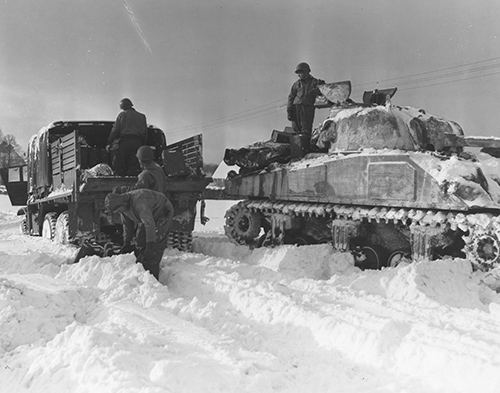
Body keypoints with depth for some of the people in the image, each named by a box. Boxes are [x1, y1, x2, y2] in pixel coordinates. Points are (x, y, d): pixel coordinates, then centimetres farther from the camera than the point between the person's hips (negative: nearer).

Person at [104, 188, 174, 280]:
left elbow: (149, 224, -44)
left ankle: (152, 278, -15)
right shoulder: (123, 205, -11)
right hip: (147, 217, 9)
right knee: (140, 243, 7)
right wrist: (127, 242, 7)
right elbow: (127, 223, 6)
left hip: (162, 213, -9)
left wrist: (150, 244, -45)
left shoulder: (138, 201, -39)